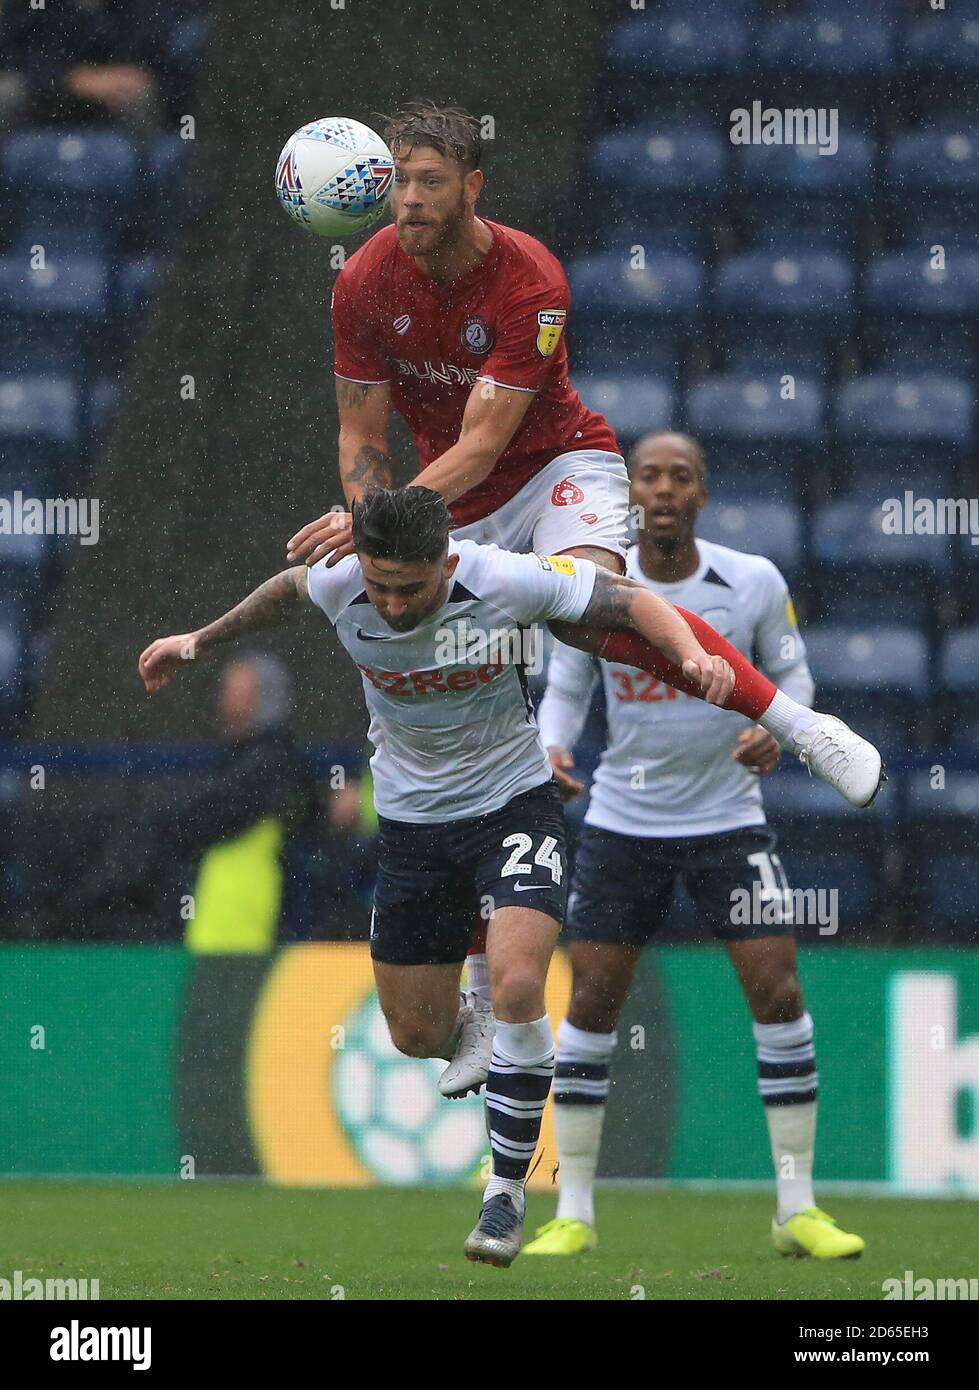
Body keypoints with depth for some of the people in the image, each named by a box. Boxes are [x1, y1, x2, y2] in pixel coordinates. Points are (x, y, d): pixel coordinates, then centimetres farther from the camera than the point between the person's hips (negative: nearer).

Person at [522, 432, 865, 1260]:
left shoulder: (755, 583, -8)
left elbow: (791, 673, 5)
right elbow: (565, 689, 4)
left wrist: (777, 729, -16)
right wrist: (552, 750, -17)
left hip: (728, 817, -1)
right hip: (622, 823, 1)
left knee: (778, 992, -8)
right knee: (591, 1005, -2)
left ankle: (797, 1208, 2)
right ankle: (574, 1215, 8)